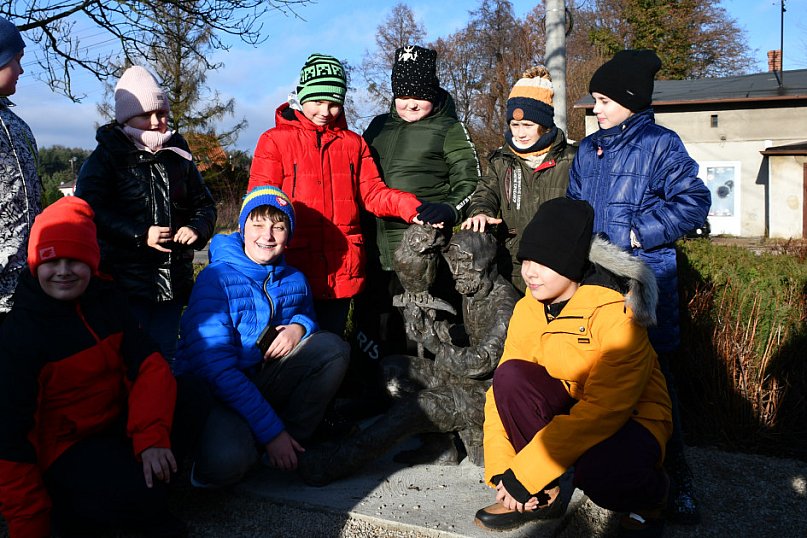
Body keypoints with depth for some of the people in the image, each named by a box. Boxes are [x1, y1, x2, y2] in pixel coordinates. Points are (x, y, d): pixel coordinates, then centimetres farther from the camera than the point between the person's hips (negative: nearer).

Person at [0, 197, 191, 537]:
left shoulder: (107, 300, -1)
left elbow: (147, 365, -9)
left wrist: (151, 435, -26)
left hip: (118, 425, 6)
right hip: (64, 447, -6)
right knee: (140, 492, -30)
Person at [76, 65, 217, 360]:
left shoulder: (178, 156, 12)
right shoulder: (106, 157, -1)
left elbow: (204, 204, 17)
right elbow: (89, 211, -11)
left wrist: (197, 229, -5)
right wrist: (140, 235, -20)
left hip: (174, 279, 4)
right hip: (125, 279, -4)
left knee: (164, 356, 13)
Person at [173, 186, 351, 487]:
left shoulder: (294, 280, 1)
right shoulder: (216, 279, -17)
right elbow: (215, 366, -24)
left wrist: (299, 327, -9)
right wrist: (271, 431, -26)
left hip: (265, 379, 6)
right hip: (214, 392, -6)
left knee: (332, 346, -13)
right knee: (224, 463, -35)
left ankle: (295, 443, -5)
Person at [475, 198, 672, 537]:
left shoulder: (615, 314, -25)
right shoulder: (528, 310, -7)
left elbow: (604, 408, -30)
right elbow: (503, 390, -6)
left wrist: (524, 473, -29)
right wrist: (499, 470, -16)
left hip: (632, 417, -5)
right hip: (573, 405, 5)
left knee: (596, 471, -37)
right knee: (511, 374, -23)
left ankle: (648, 494, 2)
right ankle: (544, 495, -6)